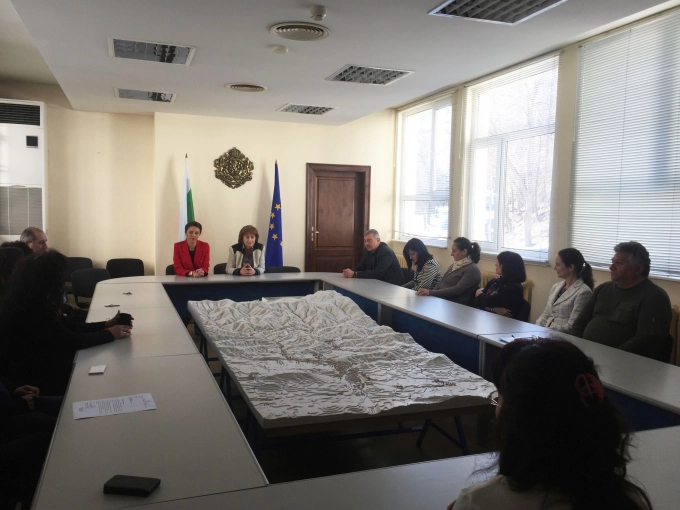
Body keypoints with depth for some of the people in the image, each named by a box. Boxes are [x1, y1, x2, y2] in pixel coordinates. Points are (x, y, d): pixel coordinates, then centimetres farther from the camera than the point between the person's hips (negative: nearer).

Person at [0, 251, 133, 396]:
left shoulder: (34, 304, -1)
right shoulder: (31, 313, -30)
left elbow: (69, 326, 6)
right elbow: (72, 341, -26)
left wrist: (106, 324, -1)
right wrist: (110, 334, -16)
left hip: (41, 365, 8)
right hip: (31, 380, -8)